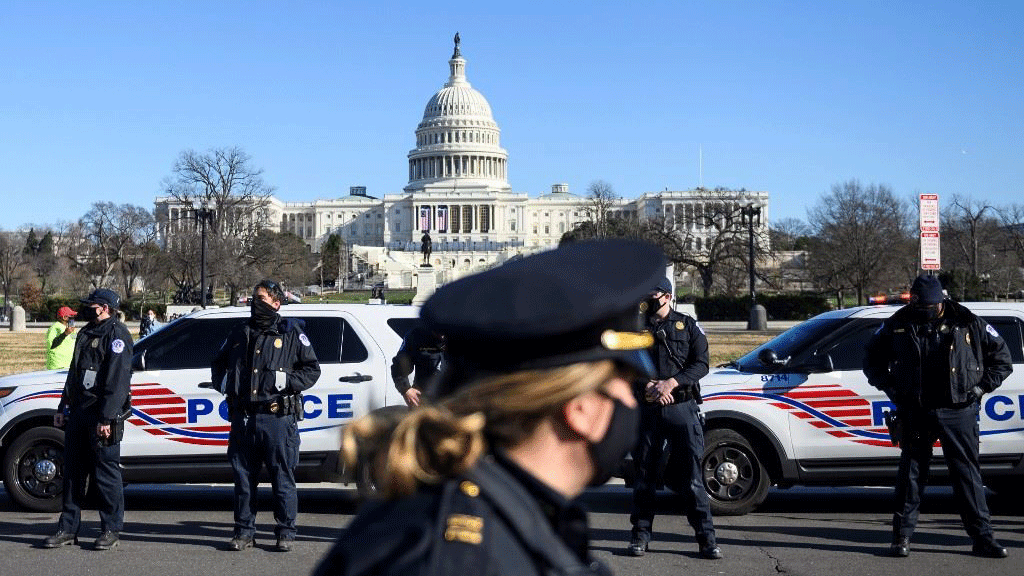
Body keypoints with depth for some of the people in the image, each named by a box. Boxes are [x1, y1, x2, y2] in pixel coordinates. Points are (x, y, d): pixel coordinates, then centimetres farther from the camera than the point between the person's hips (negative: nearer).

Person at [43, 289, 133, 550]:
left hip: (102, 415, -9)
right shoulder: (86, 334, 19)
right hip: (78, 413, 9)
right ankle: (68, 528, 16)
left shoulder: (116, 334, -9)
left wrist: (106, 418, -22)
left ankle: (111, 530, 7)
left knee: (106, 474, -2)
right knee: (73, 472, 9)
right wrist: (62, 408, 20)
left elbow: (117, 380, -17)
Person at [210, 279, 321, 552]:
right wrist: (223, 382, 11)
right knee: (243, 477, 8)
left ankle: (285, 532, 10)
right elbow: (218, 363, 30)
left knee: (282, 478, 0)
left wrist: (287, 381, -9)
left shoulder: (291, 333, 3)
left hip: (278, 418, -4)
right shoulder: (239, 333, 16)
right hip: (243, 417, 4)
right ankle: (244, 531, 17)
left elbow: (312, 368, 4)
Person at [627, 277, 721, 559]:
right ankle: (641, 534, 16)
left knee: (692, 475, -3)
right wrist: (649, 386, -13)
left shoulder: (688, 326, 8)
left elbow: (701, 364, -1)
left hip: (682, 408, -2)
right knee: (644, 474, 6)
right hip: (646, 409, 2)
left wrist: (671, 382, -14)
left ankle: (706, 537, 2)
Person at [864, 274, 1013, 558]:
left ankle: (983, 537, 8)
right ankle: (902, 536, 11)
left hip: (958, 412, -1)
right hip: (915, 412, 1)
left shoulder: (968, 323, 1)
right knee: (911, 472, 3)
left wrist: (980, 387, -1)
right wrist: (890, 387, 5)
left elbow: (1002, 359, 10)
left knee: (967, 473, 1)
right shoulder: (897, 325, 4)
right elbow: (871, 359, 17)